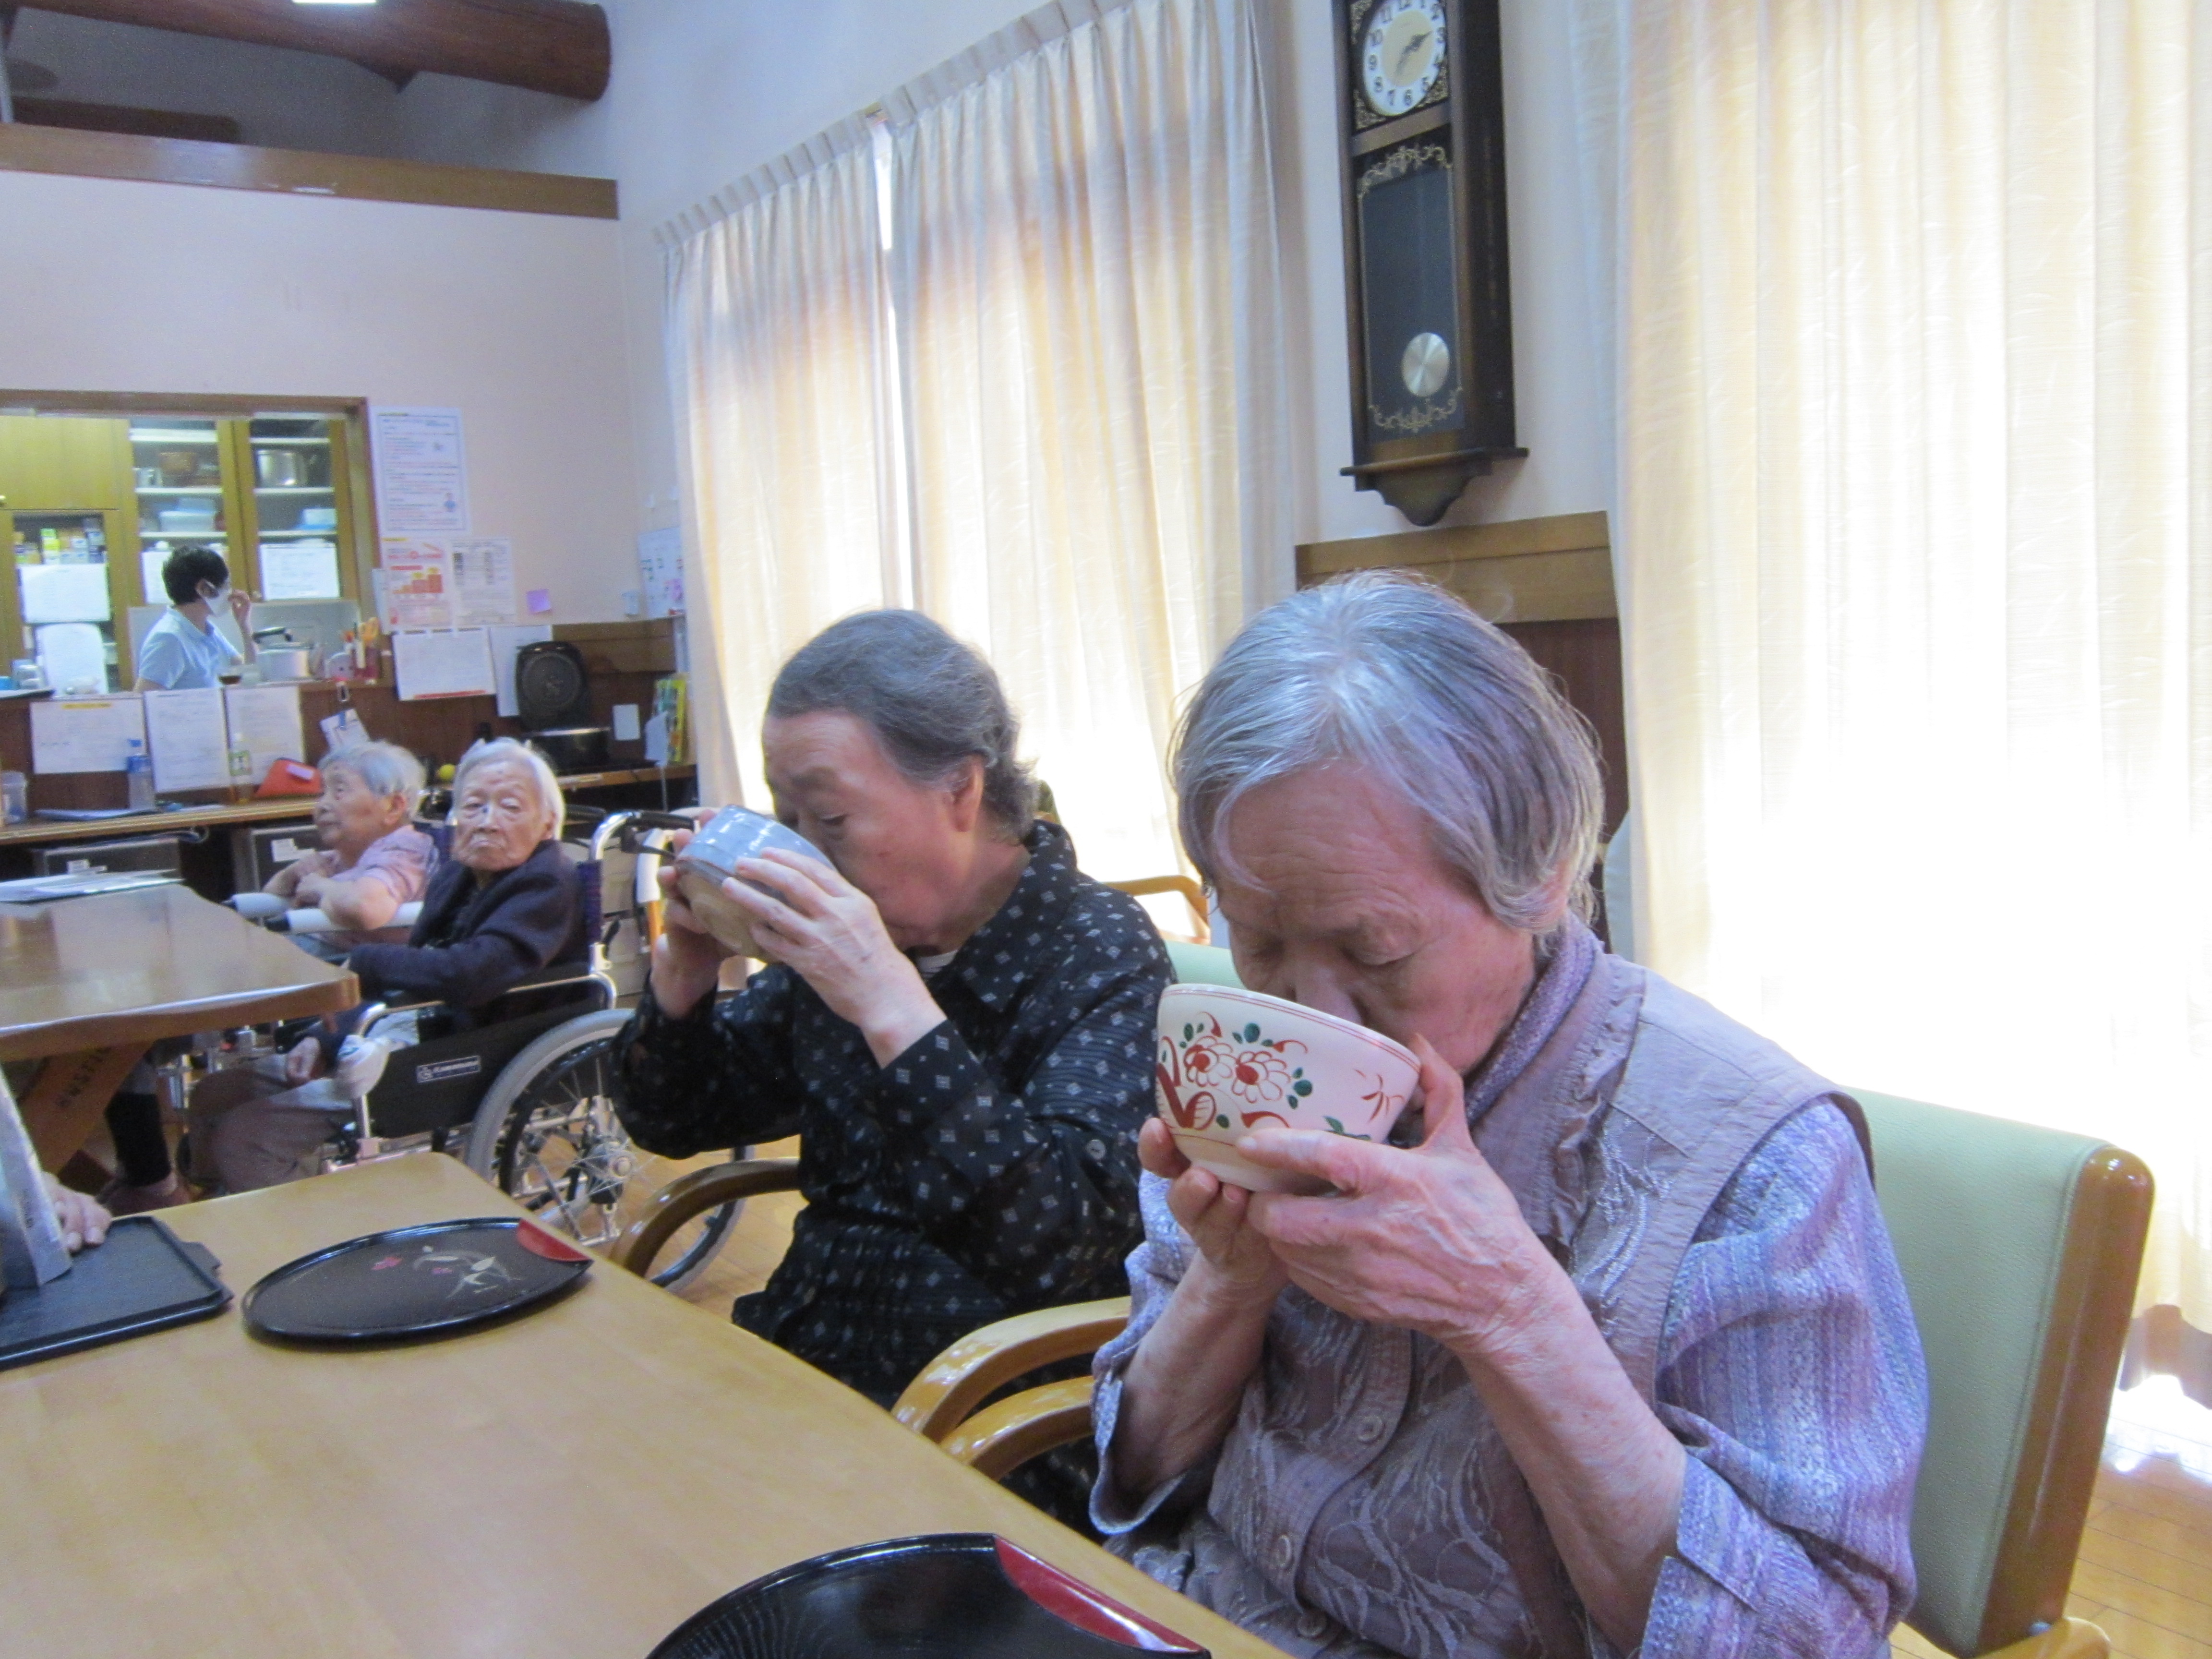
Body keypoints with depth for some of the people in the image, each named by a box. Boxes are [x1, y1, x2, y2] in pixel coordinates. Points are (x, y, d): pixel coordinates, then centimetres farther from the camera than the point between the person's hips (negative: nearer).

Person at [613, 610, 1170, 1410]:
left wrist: (892, 1008, -32)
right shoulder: (832, 934, 3)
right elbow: (673, 1125, 13)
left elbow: (1066, 1243, -28)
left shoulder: (1098, 953, -14)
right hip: (795, 1358, 6)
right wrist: (685, 964, -5)